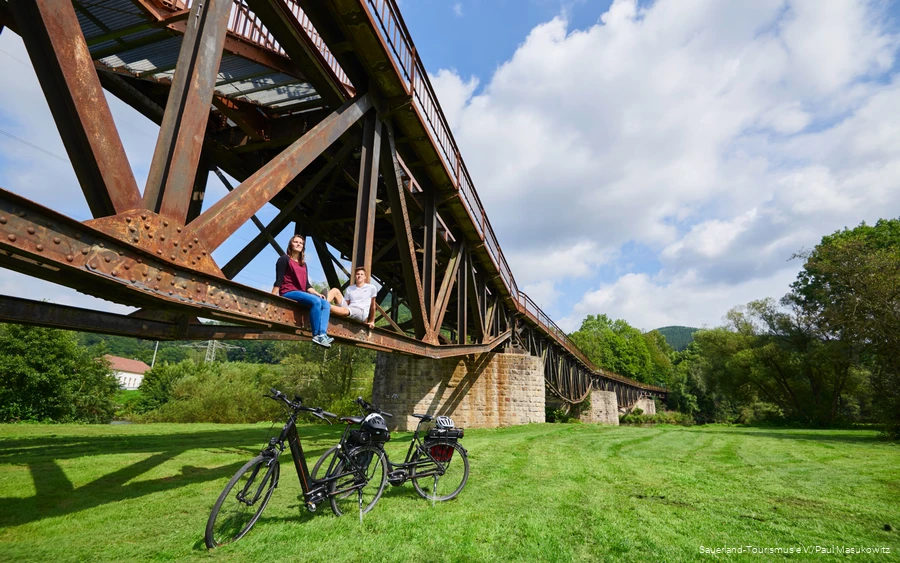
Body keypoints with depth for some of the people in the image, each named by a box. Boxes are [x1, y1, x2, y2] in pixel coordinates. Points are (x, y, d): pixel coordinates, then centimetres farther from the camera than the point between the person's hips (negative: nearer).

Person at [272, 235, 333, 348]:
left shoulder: (303, 264, 24)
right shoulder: (284, 259, 3)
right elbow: (278, 281, -6)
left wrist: (318, 294, 6)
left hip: (301, 293, 8)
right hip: (288, 293, -8)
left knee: (326, 304, -13)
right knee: (316, 301, -31)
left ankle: (323, 334, -29)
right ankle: (316, 335, -28)